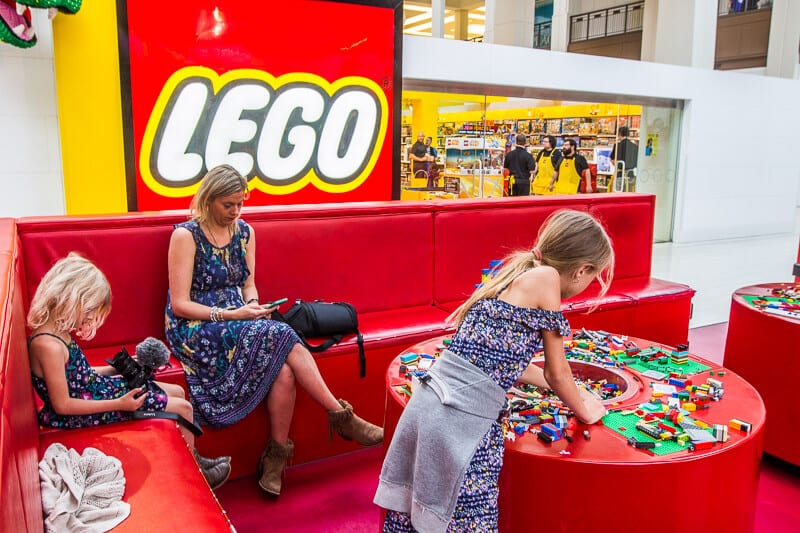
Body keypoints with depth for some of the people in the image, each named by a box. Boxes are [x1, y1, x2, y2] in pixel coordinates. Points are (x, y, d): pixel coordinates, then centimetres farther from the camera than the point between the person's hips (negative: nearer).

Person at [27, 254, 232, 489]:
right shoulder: (48, 345, -28)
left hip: (96, 389, 10)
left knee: (177, 392, 15)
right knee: (182, 408, -6)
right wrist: (119, 404, -23)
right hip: (85, 413, -10)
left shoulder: (57, 333, 1)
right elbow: (62, 405, -25)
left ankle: (193, 458, 28)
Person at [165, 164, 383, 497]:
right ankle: (342, 418, -18)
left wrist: (253, 305, -8)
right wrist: (231, 315, -20)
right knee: (281, 337, -29)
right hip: (195, 330, -5)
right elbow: (179, 304, -11)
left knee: (283, 370, -27)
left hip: (236, 321, 5)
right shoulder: (186, 235, -8)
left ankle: (276, 457, -11)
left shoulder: (244, 232, 10)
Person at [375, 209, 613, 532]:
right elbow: (556, 373, 3)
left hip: (432, 404, 9)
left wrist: (564, 389, 41)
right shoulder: (546, 278, -5)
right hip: (461, 418, -9)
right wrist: (583, 409, 22)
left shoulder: (515, 274, 18)